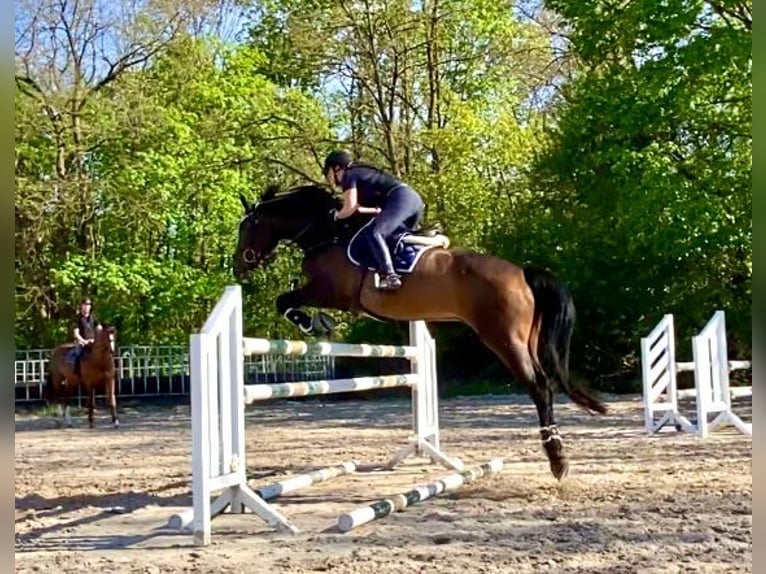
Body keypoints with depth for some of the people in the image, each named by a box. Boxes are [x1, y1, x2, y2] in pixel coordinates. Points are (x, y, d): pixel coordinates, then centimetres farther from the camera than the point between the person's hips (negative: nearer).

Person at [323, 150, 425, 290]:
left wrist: (336, 215, 14)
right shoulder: (361, 173, 31)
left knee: (374, 233, -22)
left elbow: (349, 209, -3)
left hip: (400, 198, -10)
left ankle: (389, 276, -34)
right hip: (414, 198, 10)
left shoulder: (349, 175, 4)